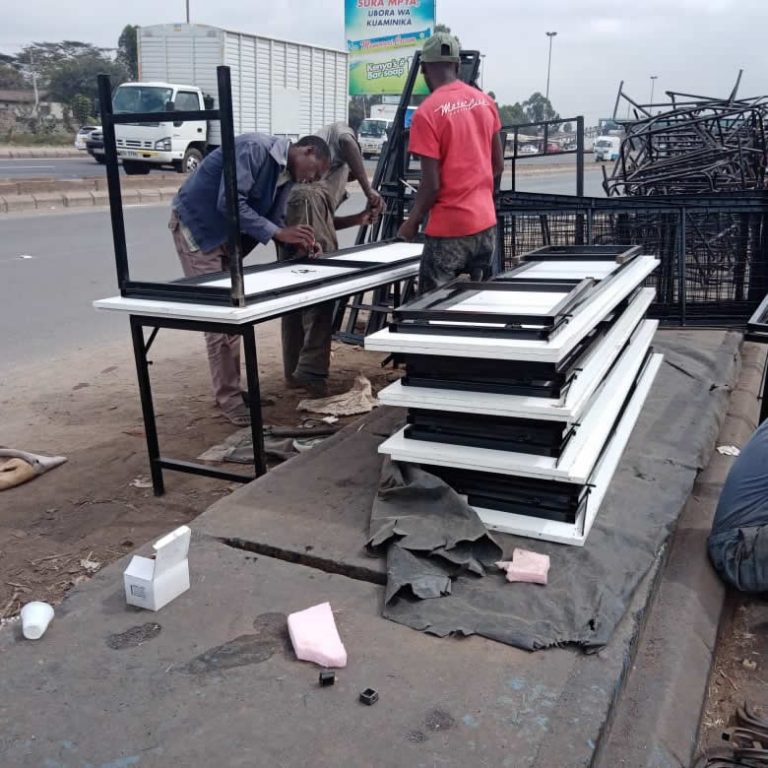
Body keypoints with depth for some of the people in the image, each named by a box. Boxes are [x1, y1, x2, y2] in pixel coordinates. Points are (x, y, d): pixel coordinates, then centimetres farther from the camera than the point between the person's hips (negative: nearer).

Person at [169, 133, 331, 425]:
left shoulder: (287, 176, 5)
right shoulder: (255, 148, -22)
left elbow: (274, 219, 5)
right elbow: (230, 202, -31)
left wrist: (298, 241, -15)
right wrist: (278, 233, -31)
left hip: (227, 235, 9)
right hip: (197, 225, -9)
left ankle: (231, 387, 22)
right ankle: (228, 396, -1)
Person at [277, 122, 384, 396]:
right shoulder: (339, 130, 25)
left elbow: (326, 220, 30)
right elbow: (348, 144, -4)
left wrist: (358, 219, 32)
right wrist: (369, 190, -4)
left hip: (285, 208, 8)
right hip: (308, 200, -8)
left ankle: (293, 371, 15)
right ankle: (311, 370, -13)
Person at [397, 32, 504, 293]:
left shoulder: (427, 112, -13)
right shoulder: (485, 102, 7)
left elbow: (431, 184, -15)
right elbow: (498, 165, 13)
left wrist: (412, 222, -1)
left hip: (449, 228, -7)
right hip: (485, 222, 7)